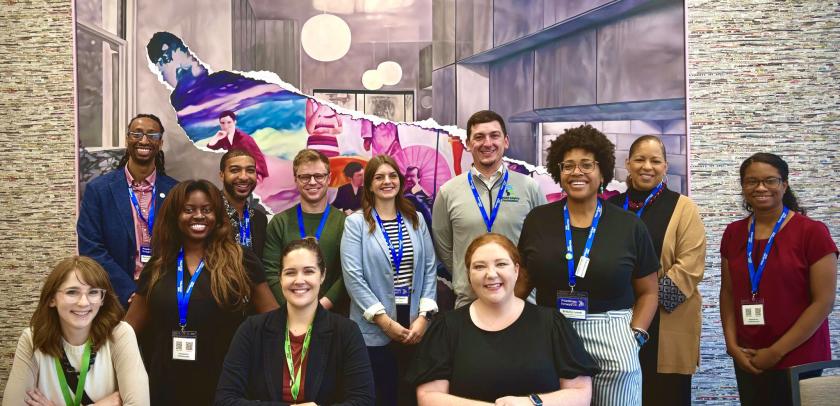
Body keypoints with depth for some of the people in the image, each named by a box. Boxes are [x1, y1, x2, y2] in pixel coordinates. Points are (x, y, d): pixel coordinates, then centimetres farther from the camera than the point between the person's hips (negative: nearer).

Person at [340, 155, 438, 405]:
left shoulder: (416, 220, 10)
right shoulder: (355, 223, -2)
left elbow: (429, 269, 6)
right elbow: (353, 276, -10)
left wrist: (424, 315, -6)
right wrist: (384, 320, -14)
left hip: (414, 326, 3)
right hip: (375, 329, -3)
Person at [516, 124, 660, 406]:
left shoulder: (630, 226, 2)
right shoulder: (537, 220, 5)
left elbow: (648, 292, 8)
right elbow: (522, 282, 13)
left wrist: (636, 336, -4)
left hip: (610, 336, -1)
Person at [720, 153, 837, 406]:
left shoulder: (812, 232, -10)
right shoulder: (733, 233, 4)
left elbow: (824, 301, -12)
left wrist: (777, 351, -12)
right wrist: (732, 345, -2)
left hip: (798, 360, -4)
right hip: (747, 360, 4)